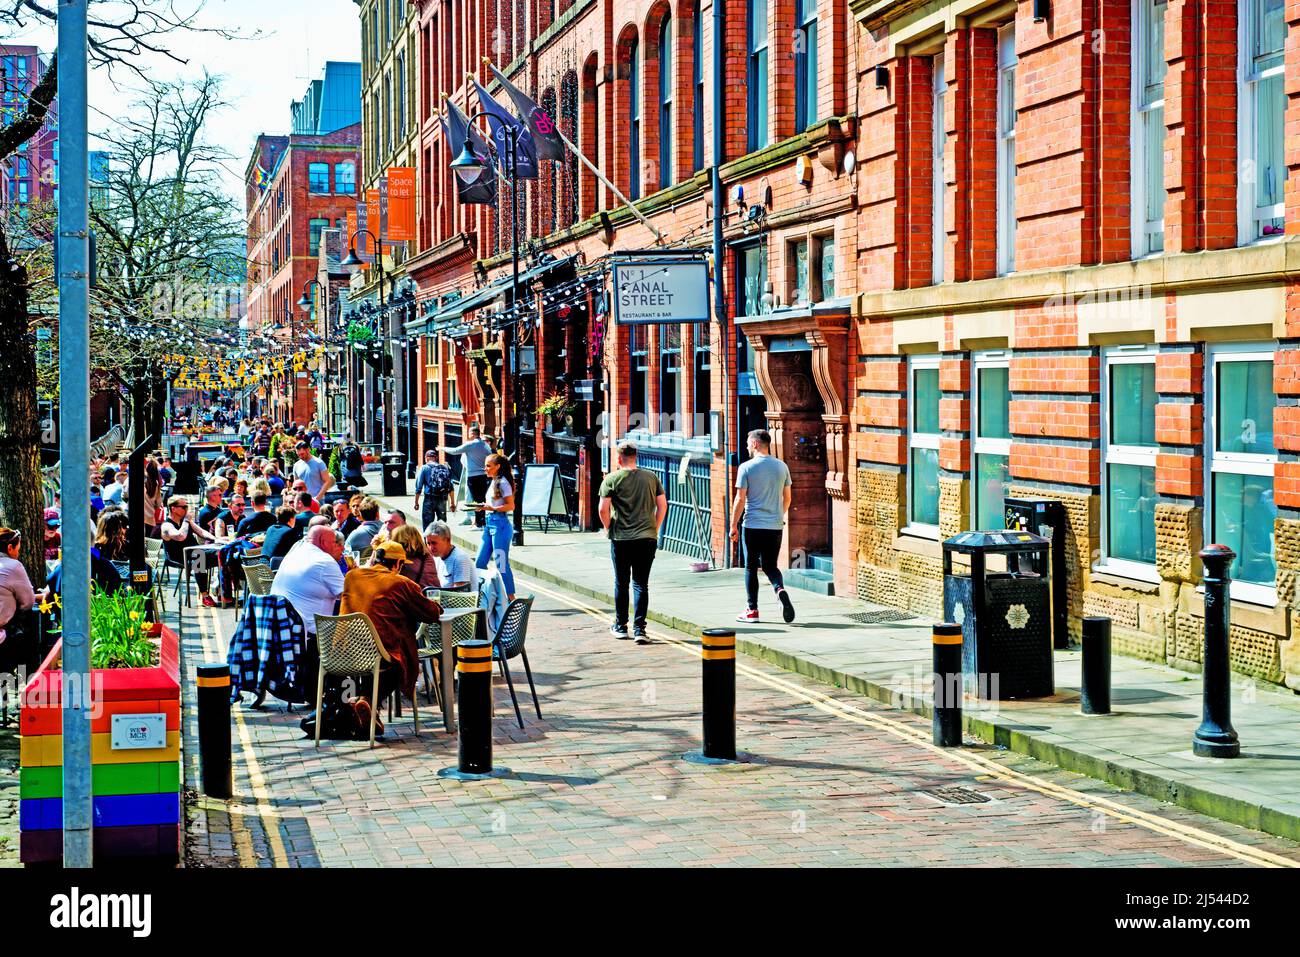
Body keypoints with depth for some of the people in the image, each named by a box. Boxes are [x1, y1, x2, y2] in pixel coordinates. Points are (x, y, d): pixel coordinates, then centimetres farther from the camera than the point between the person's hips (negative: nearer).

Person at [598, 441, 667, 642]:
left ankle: (620, 626, 21)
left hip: (621, 538, -2)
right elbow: (662, 505, 5)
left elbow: (603, 509, -10)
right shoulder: (651, 478, 6)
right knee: (641, 584, 4)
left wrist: (608, 528, 5)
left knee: (621, 583, 12)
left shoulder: (612, 479, -4)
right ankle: (639, 629, -5)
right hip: (648, 538, 2)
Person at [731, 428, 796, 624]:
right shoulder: (782, 467, 6)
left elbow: (740, 499, -8)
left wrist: (733, 525, -1)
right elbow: (787, 498, 13)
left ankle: (752, 610, 9)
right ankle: (780, 589, -17)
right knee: (770, 566, 13)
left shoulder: (746, 468, -7)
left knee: (751, 567, 7)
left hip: (753, 525, -4)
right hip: (775, 526, 4)